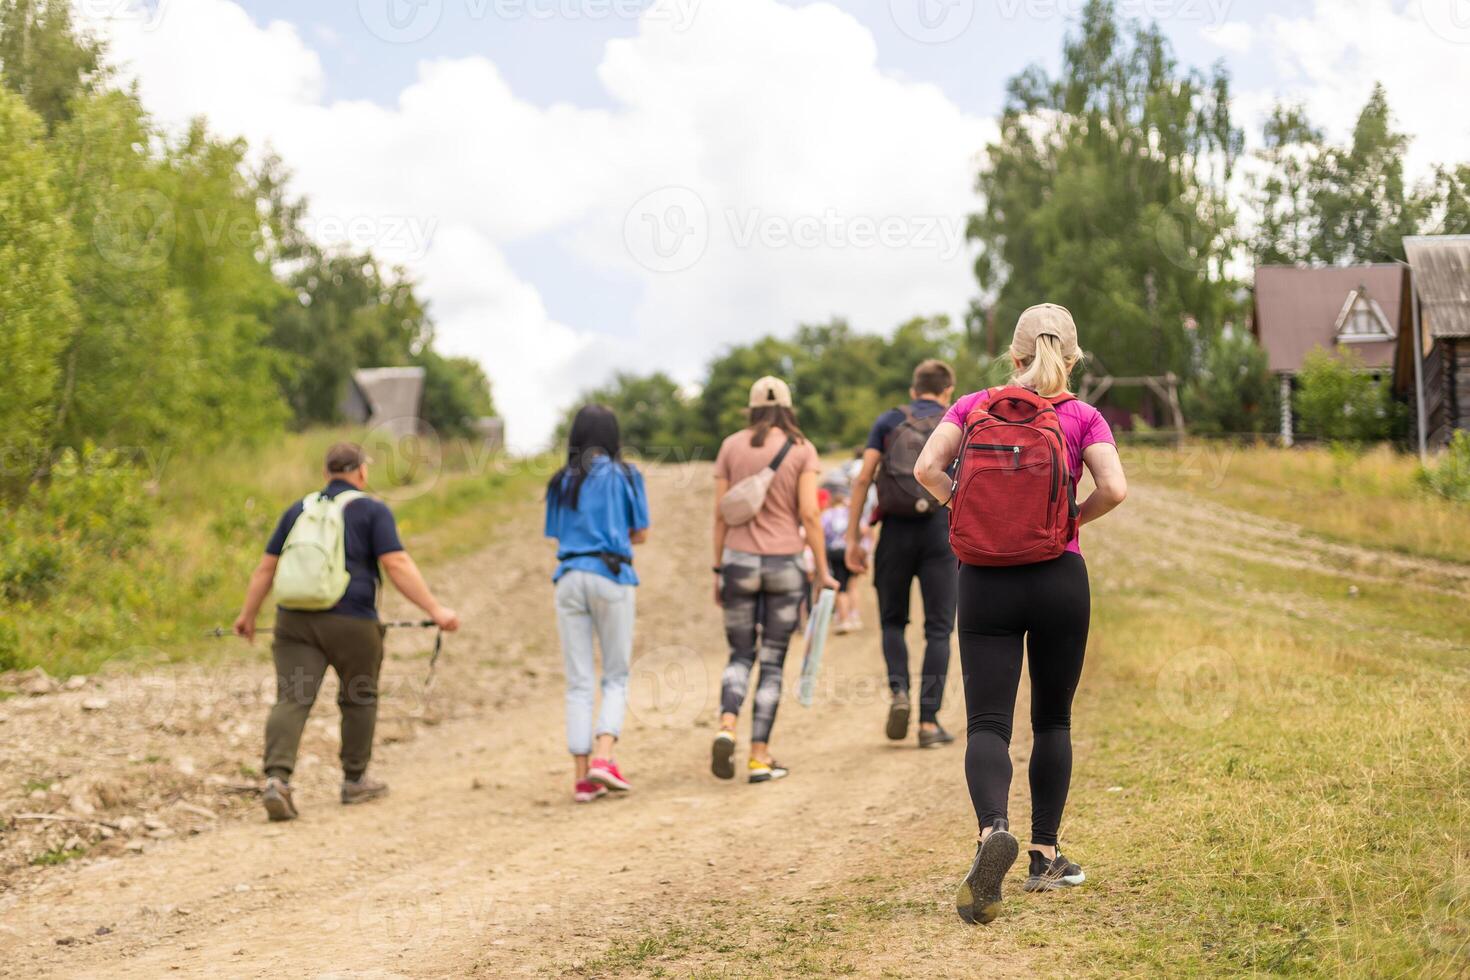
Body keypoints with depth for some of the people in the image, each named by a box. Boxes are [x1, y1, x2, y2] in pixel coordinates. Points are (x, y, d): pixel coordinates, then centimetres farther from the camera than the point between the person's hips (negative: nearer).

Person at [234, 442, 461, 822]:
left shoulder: (299, 510, 16)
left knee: (291, 699, -4)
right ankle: (355, 780, 27)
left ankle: (277, 778, -23)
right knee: (359, 697, 16)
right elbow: (397, 565, -9)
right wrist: (435, 610, -10)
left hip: (295, 620, 3)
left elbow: (266, 567, 16)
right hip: (350, 621, -3)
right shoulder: (372, 510, 3)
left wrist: (248, 615, 26)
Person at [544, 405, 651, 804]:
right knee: (616, 677, 6)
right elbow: (640, 535, 5)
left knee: (578, 682, 6)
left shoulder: (561, 482, 11)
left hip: (569, 578, 3)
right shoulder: (626, 475, 2)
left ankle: (582, 776, 3)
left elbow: (558, 535, 12)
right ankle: (603, 758, -13)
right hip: (611, 576, -3)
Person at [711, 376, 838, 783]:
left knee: (740, 656, 13)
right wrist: (822, 571, -2)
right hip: (785, 564, -1)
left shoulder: (731, 447, 3)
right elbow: (809, 513, -8)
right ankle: (760, 757, 4)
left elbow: (720, 515, 2)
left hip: (739, 562, 1)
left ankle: (727, 727, -13)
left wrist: (718, 570, 9)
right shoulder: (802, 449, -2)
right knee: (772, 662, 7)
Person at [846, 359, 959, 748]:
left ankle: (898, 691, -6)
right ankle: (929, 722, -1)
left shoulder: (889, 421, 9)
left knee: (893, 621, 17)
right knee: (938, 629, 5)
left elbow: (863, 478, 0)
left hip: (895, 531, 1)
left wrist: (852, 538, 1)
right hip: (939, 532, -1)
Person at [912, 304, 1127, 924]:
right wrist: (1074, 519, 6)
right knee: (1053, 719, 15)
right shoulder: (1082, 417, 1)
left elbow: (927, 468, -9)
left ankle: (993, 829, -31)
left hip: (987, 580, 0)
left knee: (988, 721, -3)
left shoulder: (975, 406, 5)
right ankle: (1045, 857, 17)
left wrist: (965, 508, 5)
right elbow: (1114, 488, -12)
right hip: (1060, 577, 0)